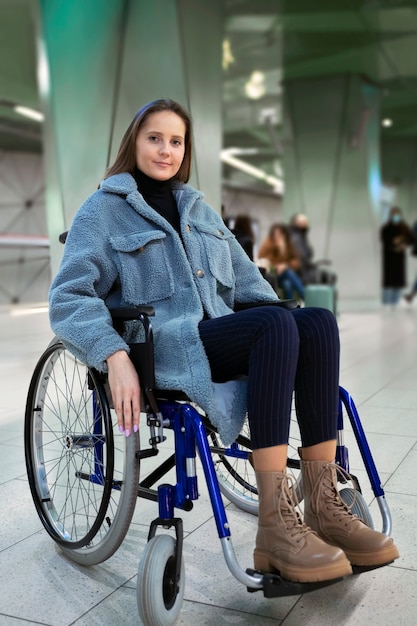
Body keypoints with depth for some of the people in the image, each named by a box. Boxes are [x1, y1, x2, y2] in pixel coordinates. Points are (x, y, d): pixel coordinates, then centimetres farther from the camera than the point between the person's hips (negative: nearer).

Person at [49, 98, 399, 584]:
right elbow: (69, 297, -6)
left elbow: (245, 279, 26)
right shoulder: (104, 208, 7)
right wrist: (115, 356, -23)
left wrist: (285, 333, 10)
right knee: (276, 324, -32)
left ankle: (322, 507, -23)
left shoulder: (198, 208, 25)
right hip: (161, 347, -5)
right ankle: (274, 525, -34)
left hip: (222, 336, 6)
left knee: (318, 321, -23)